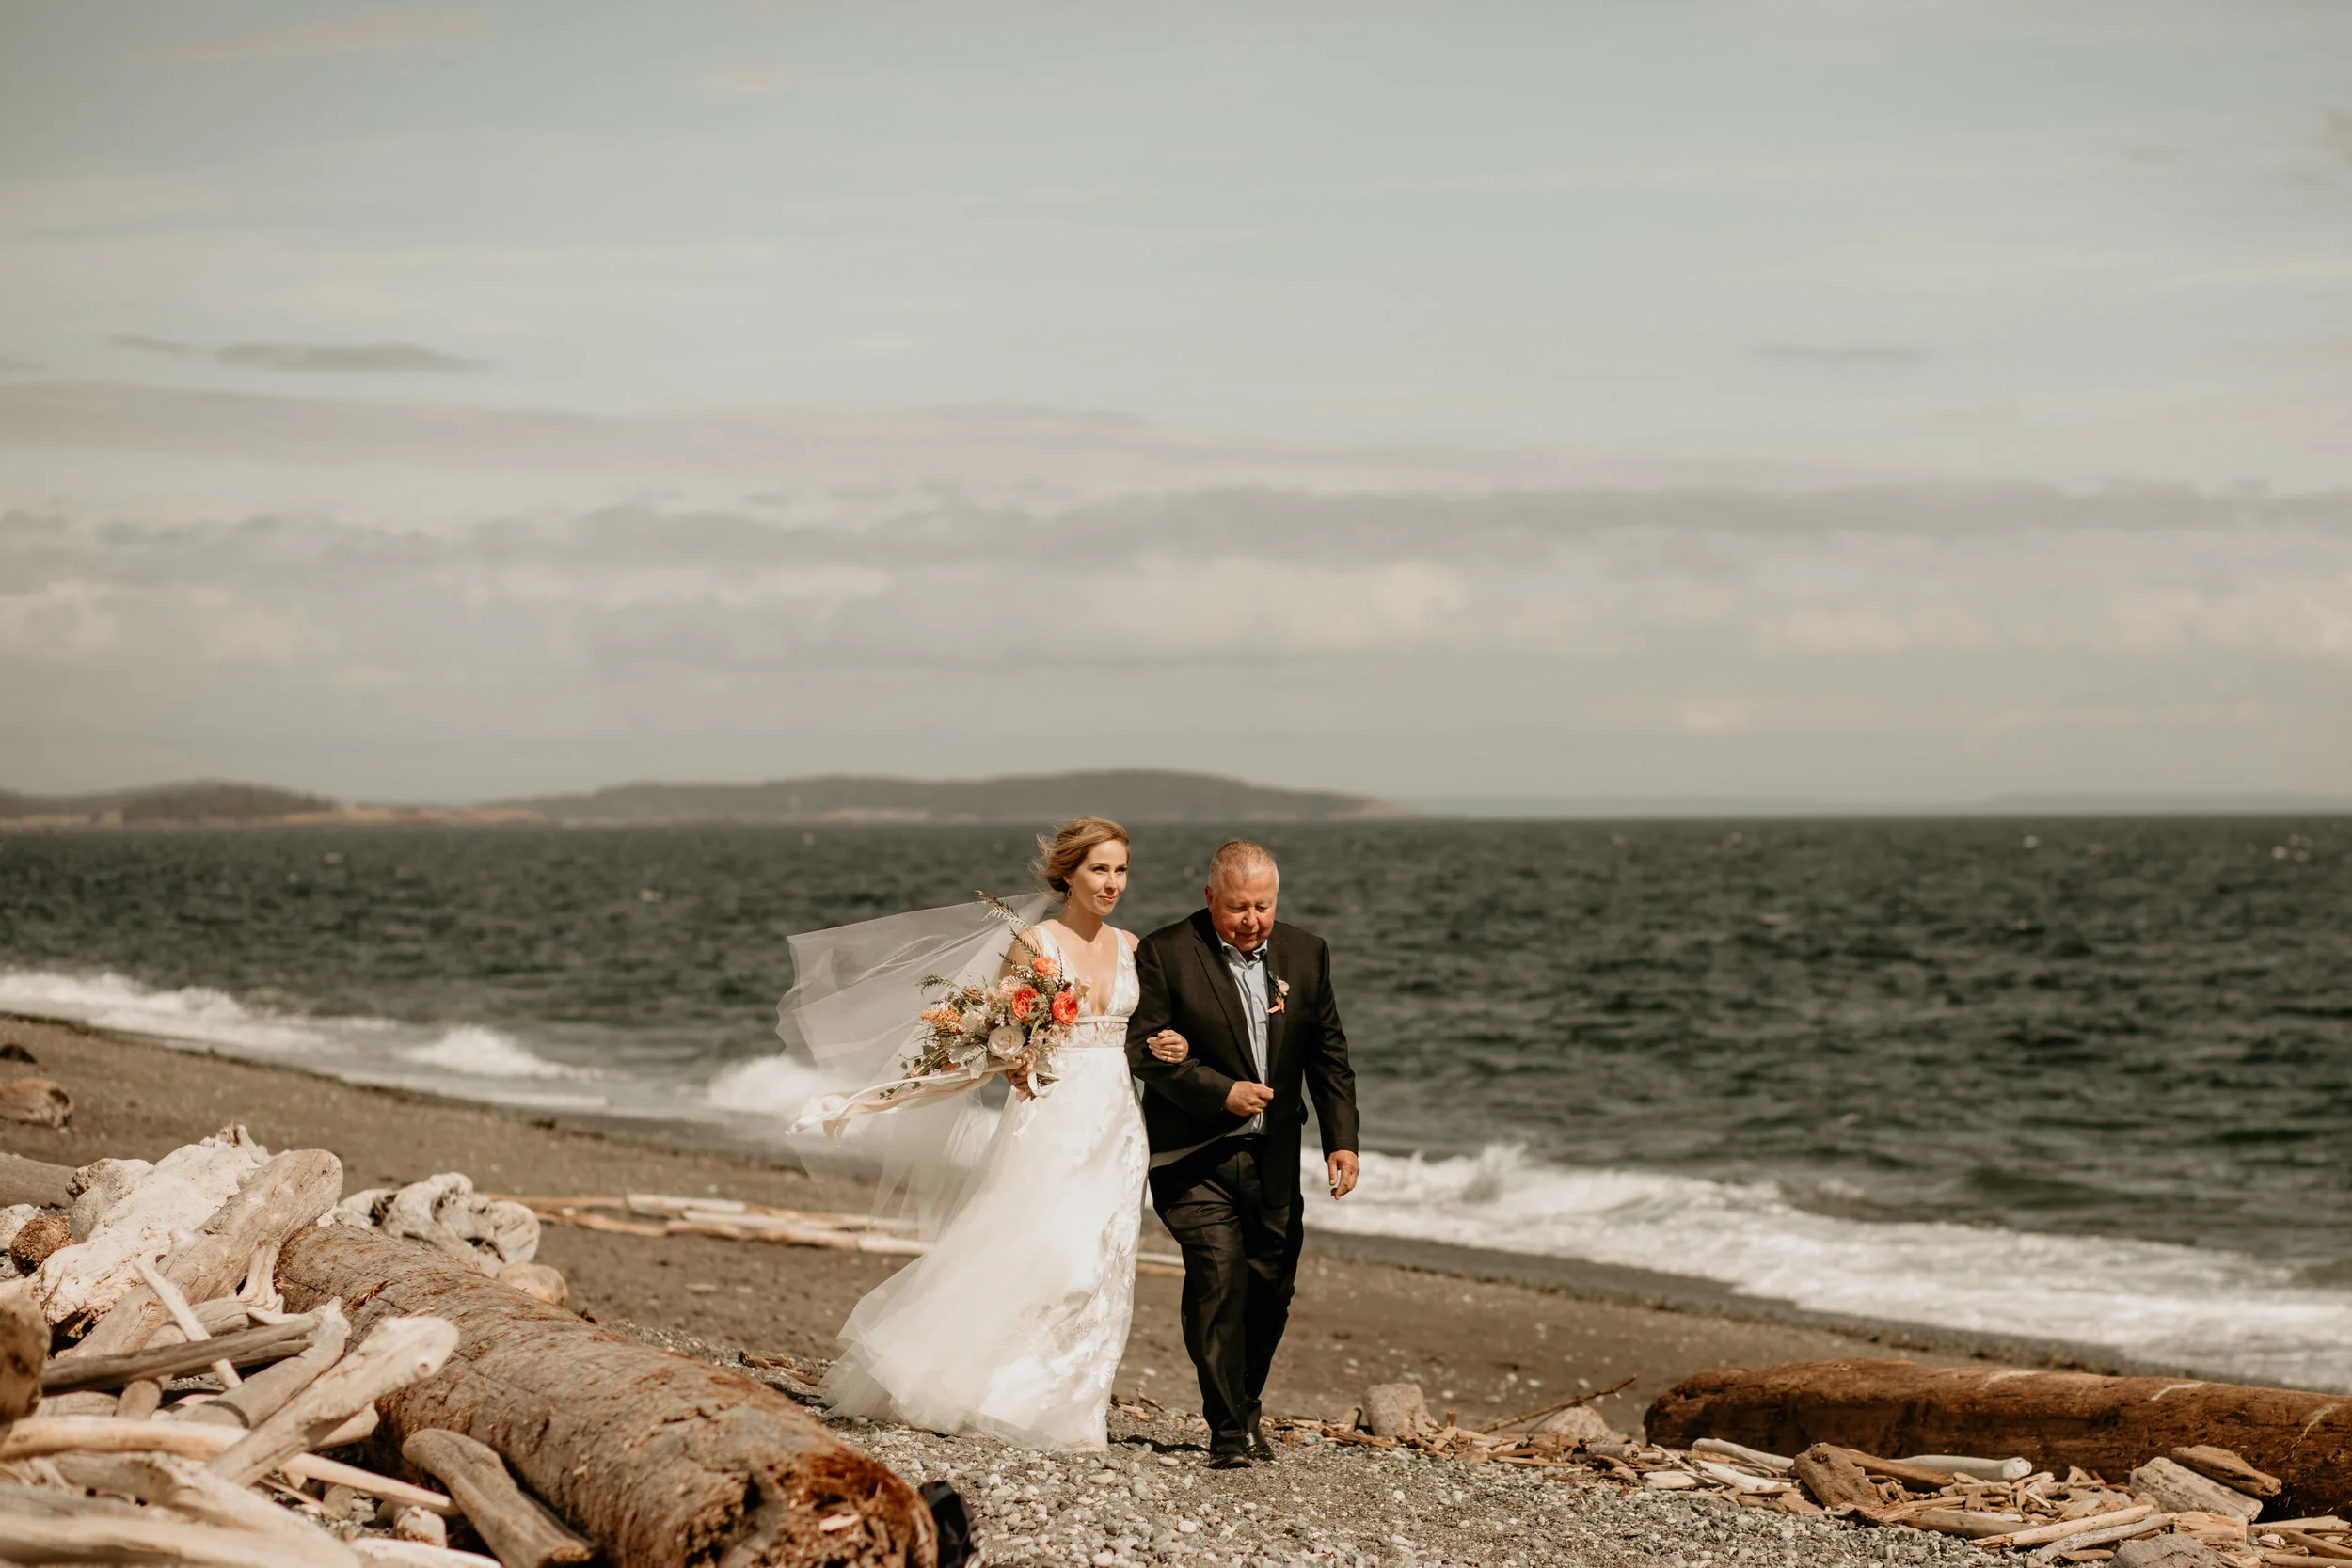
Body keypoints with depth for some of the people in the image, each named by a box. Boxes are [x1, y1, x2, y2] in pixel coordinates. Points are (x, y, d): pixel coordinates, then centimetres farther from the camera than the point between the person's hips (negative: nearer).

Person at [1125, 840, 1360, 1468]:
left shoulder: (1305, 954, 7)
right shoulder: (1163, 955, -6)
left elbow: (1329, 1055, 11)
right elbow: (1144, 1047, -10)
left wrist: (1341, 1140, 3)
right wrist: (1222, 1091, -20)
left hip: (1273, 1158, 4)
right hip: (1194, 1157, -4)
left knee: (1271, 1287, 8)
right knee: (1218, 1276, -16)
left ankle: (1246, 1407, 30)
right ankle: (1228, 1428, -6)